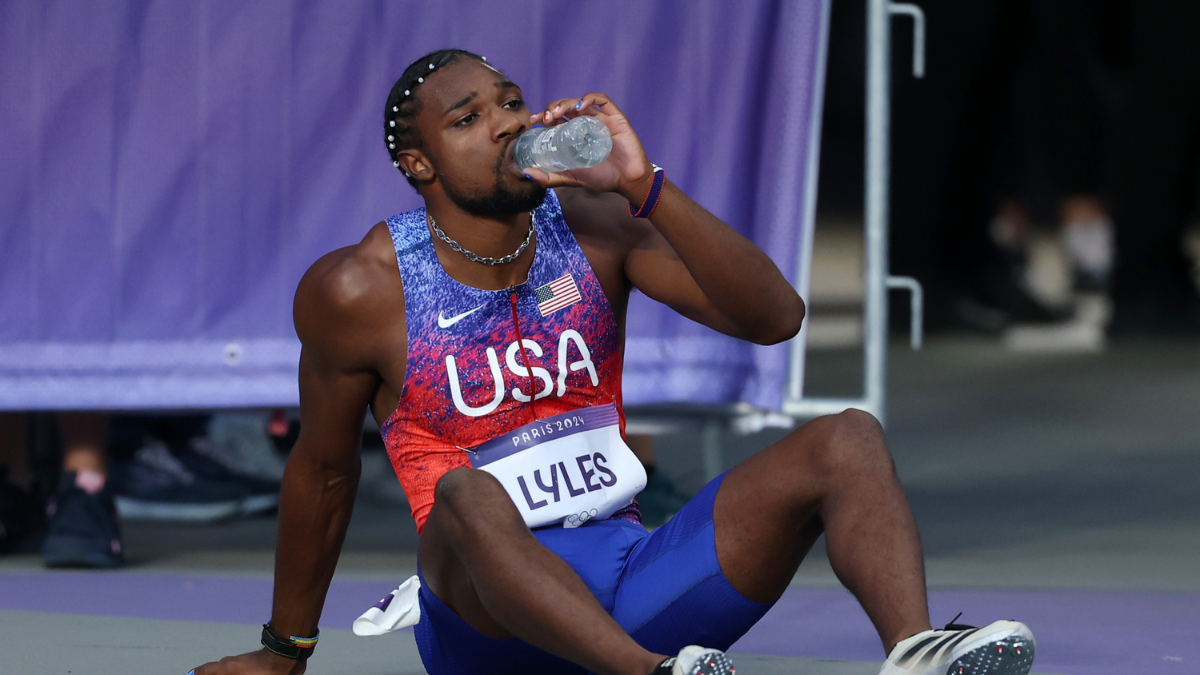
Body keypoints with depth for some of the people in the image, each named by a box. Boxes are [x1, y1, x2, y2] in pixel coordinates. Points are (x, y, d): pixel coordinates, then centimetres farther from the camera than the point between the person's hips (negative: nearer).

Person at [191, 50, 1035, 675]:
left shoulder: (592, 227, 5)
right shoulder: (359, 291, -4)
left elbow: (775, 317, -6)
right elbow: (322, 472, 9)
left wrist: (643, 185, -17)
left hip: (632, 587, 5)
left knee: (848, 440, -14)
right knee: (466, 493, -39)